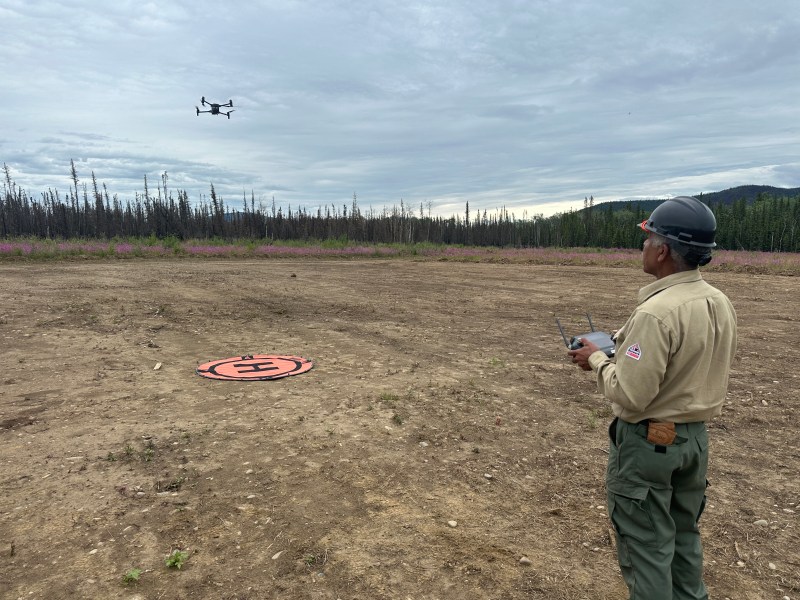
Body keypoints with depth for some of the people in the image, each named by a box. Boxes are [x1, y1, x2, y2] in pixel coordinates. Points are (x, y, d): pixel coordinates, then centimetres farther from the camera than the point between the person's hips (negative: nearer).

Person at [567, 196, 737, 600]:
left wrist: (597, 359, -11)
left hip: (648, 441, -8)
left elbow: (629, 395, -28)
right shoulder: (721, 304, 0)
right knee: (684, 533, 25)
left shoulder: (656, 312, -27)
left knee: (646, 544, 8)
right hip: (696, 436, 9)